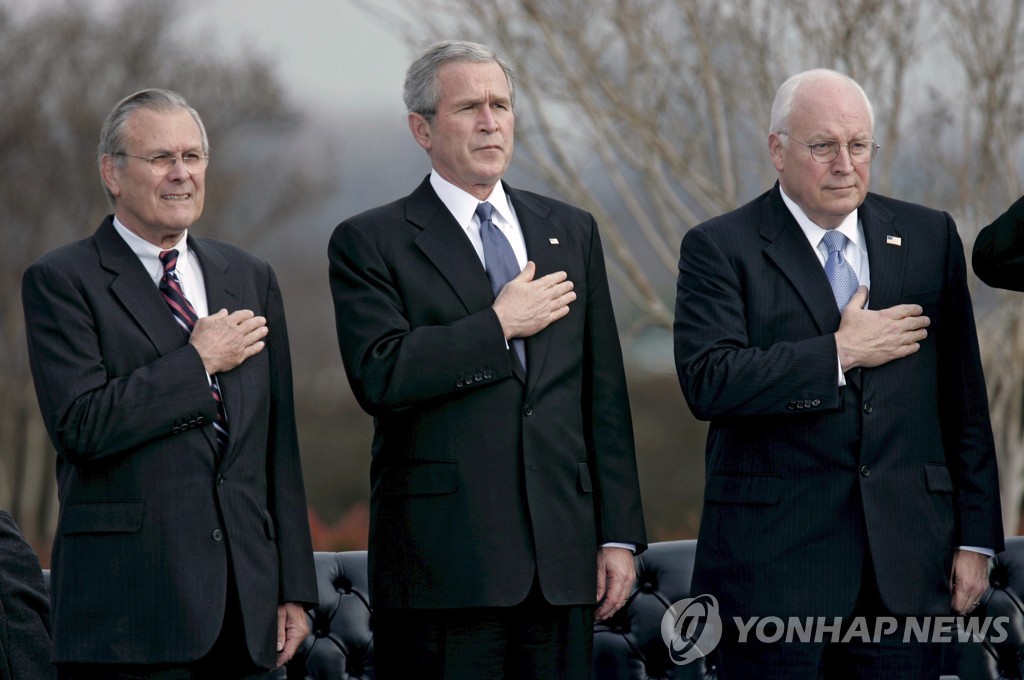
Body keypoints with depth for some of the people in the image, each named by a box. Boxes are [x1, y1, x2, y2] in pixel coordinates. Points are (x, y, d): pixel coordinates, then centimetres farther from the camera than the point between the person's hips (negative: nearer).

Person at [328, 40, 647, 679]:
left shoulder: (573, 231, 15)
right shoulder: (369, 242, 1)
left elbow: (604, 393, 13)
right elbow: (380, 375, -14)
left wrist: (619, 534, 8)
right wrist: (498, 326, -9)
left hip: (562, 553, 4)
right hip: (443, 564, -4)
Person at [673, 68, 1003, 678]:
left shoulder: (930, 237, 11)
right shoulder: (720, 249, 0)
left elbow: (963, 399, 11)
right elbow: (708, 382, -15)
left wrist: (976, 537, 7)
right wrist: (840, 353, -12)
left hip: (906, 562, 3)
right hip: (774, 558, -3)